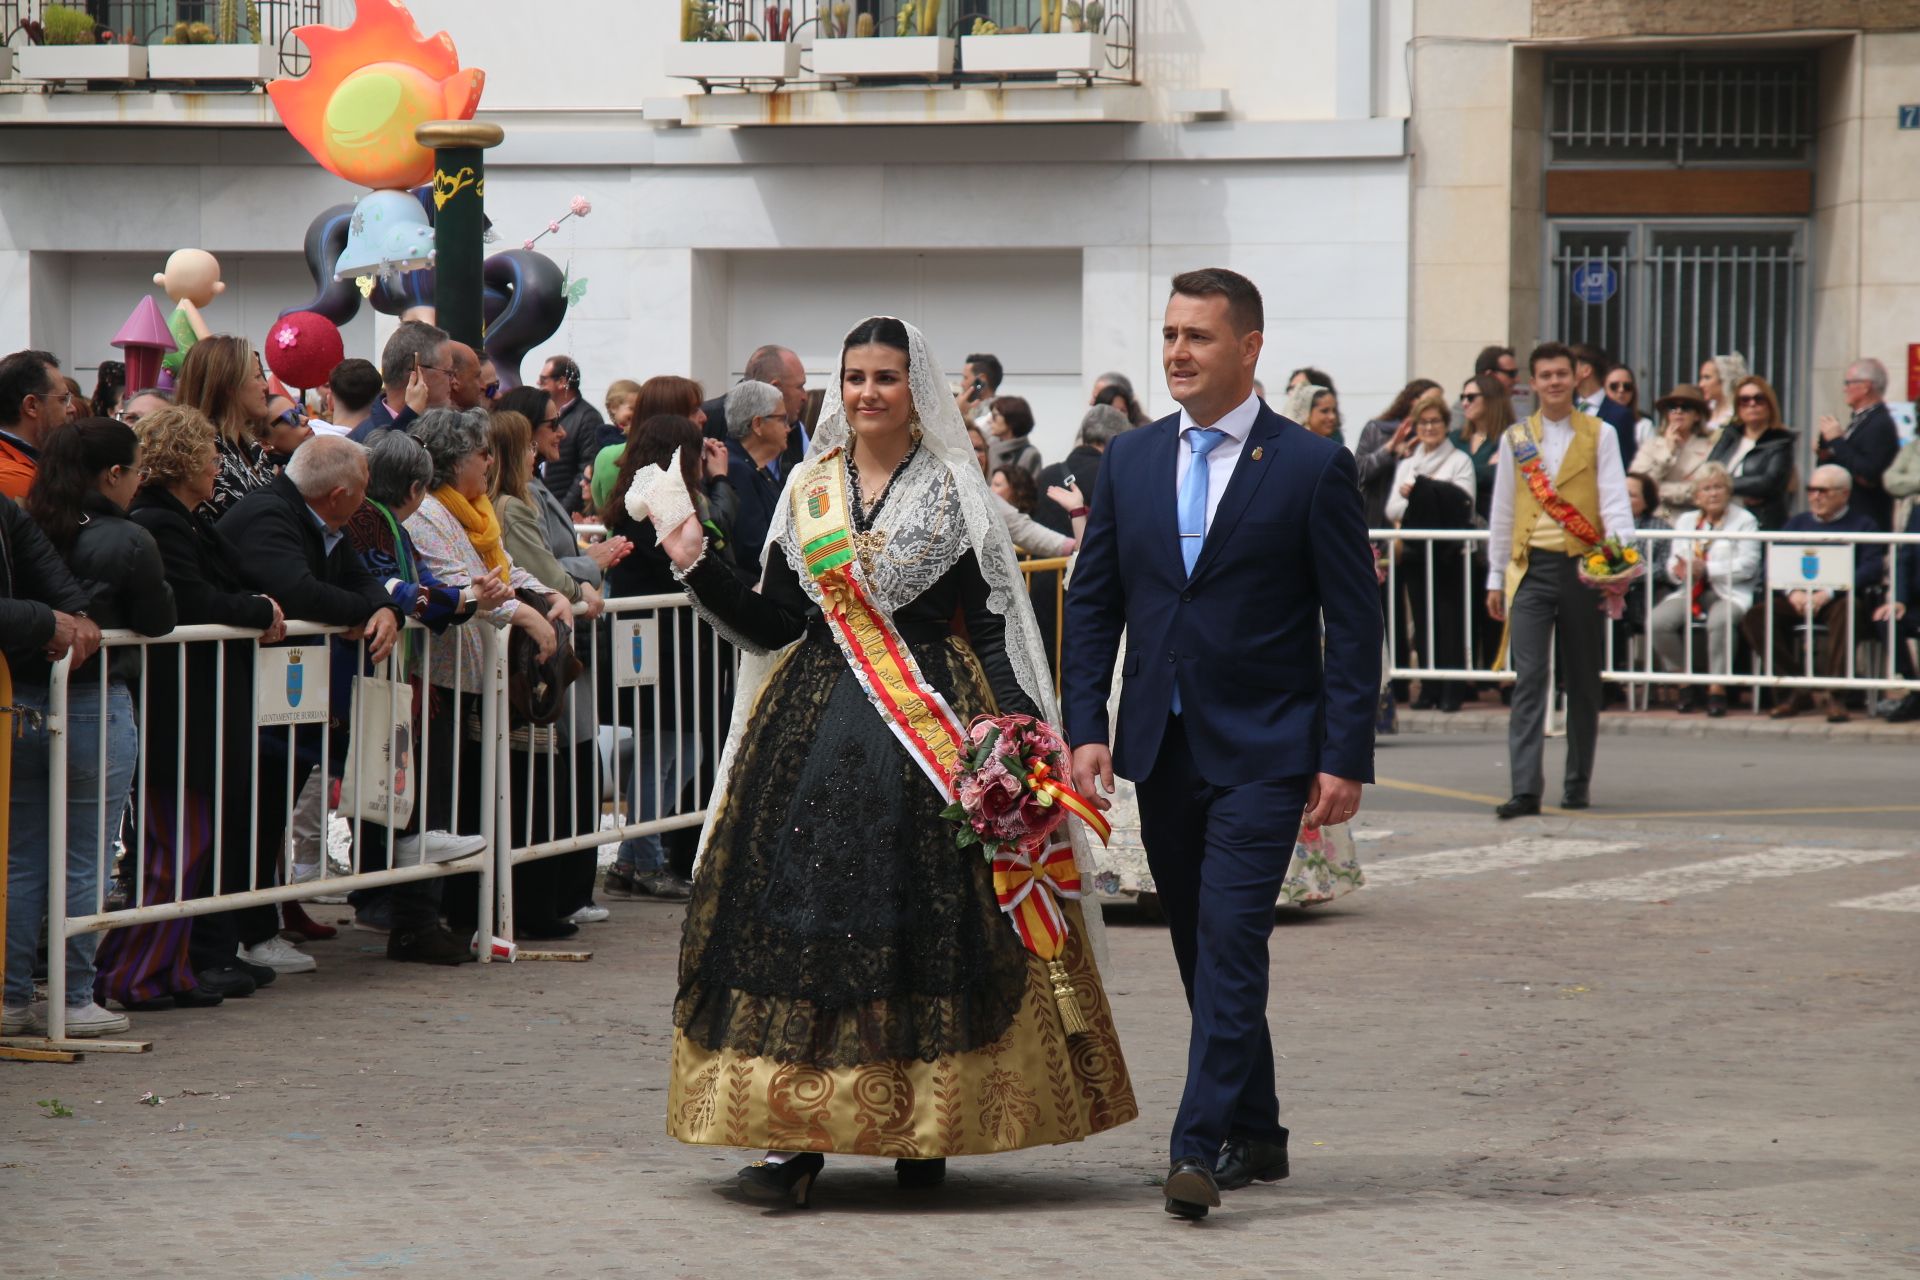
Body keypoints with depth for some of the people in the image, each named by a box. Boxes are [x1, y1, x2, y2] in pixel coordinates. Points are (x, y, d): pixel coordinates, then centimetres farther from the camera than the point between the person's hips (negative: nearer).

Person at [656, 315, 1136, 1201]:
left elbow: (989, 623, 0)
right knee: (800, 901, -6)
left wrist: (1016, 721, -13)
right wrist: (699, 570, -2)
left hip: (930, 719, -2)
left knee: (926, 911, -5)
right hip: (817, 720, 2)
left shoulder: (951, 492, 3)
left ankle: (925, 1131, 5)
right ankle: (793, 1137, -7)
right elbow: (774, 624, 11)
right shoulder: (808, 488, 12)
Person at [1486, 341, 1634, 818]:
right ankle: (1525, 789, -16)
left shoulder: (1599, 435, 5)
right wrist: (1495, 578, 12)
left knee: (1583, 681, 7)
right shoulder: (1515, 439, 11)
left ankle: (1578, 784, 19)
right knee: (1528, 679, -10)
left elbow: (1615, 499, -4)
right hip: (1531, 569, 1)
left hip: (1582, 567, -1)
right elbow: (1503, 511, 15)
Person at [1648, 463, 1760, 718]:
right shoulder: (1685, 521, 22)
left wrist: (1706, 569, -15)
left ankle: (1717, 688, -27)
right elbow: (1672, 565, 15)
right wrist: (1678, 570, -10)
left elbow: (1747, 565, -7)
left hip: (1730, 594, -4)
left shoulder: (1744, 520, 7)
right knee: (1658, 622, -24)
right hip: (1690, 592, 4)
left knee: (1719, 621, -38)